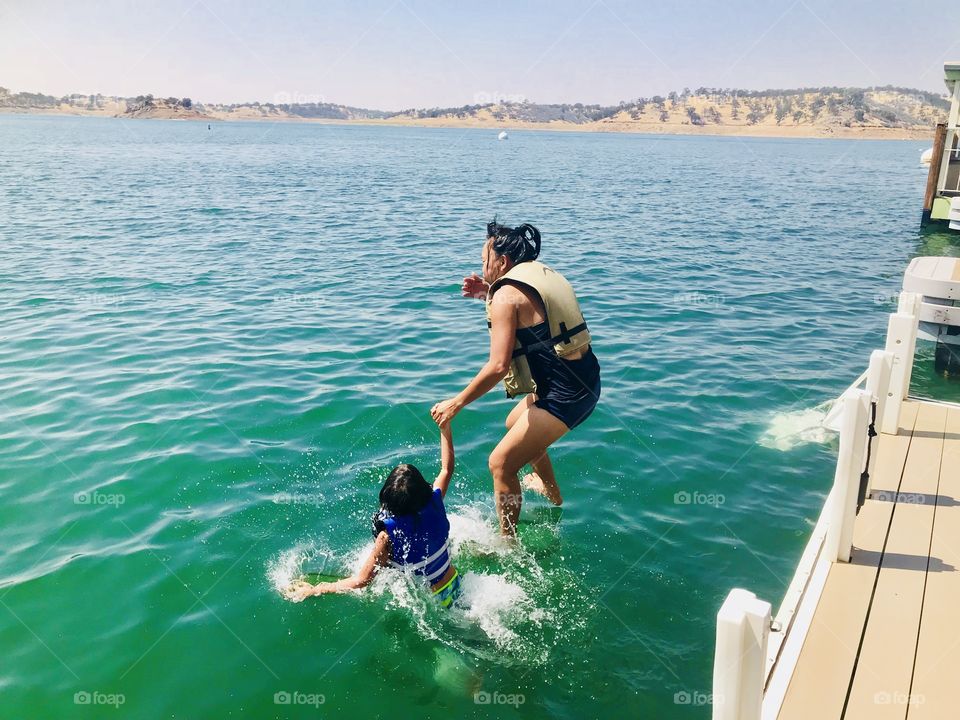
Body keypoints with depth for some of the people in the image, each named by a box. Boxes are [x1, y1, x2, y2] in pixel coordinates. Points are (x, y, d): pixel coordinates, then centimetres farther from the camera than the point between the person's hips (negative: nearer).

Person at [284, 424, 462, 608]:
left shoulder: (388, 536, -30)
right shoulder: (434, 503, -21)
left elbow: (361, 580, -25)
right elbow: (447, 469, -2)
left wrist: (312, 590, -16)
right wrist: (445, 426, 2)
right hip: (455, 585, 4)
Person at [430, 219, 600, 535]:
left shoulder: (506, 294, -15)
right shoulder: (541, 273, 11)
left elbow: (498, 366, -23)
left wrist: (456, 403, -14)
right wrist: (487, 292, 19)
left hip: (564, 396, -10)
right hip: (585, 379, 10)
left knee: (501, 464, -4)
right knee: (515, 424, 32)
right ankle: (551, 491, 51)